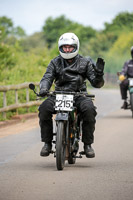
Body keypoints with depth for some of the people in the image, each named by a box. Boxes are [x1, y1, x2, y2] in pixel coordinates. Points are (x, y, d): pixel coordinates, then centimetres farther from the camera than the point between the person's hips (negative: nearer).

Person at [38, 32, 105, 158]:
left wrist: (99, 73, -19)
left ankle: (87, 144, -19)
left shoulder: (85, 63, 8)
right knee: (44, 108, -28)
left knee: (89, 109, -33)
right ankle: (47, 143, -14)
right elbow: (47, 78, -2)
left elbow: (97, 84, 4)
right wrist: (43, 89, -25)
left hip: (79, 95, -1)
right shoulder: (55, 63, 11)